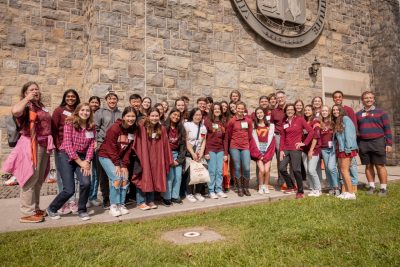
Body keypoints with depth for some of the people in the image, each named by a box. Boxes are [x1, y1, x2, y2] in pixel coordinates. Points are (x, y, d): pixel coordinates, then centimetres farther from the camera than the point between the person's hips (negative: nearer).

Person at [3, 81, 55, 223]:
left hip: (44, 145, 8)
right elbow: (15, 111, -31)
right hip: (32, 145, -8)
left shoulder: (41, 107, 17)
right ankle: (27, 213, 2)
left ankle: (35, 208, 25)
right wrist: (27, 99, -16)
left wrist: (49, 144, 18)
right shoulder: (26, 106, -7)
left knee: (39, 179, 14)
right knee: (31, 178, -5)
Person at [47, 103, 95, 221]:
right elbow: (67, 145, -14)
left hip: (82, 157, 4)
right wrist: (80, 162, -15)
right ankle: (52, 209, 22)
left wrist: (87, 161, -13)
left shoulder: (91, 127, 3)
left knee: (86, 183, -18)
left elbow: (91, 145, 1)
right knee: (69, 190, -8)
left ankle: (82, 210, 7)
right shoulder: (70, 123, -10)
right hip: (67, 156, -3)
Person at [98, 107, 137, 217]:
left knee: (125, 179, -4)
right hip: (106, 156, -6)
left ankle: (121, 205, 11)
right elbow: (111, 148, -19)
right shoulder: (114, 128, -21)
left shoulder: (133, 130, -4)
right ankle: (113, 206, -4)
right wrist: (117, 164, -16)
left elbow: (128, 149, -3)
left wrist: (124, 165, -8)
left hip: (119, 157, 6)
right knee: (116, 178, -17)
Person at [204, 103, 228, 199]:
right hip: (211, 150, -4)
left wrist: (226, 153, 6)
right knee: (212, 171, -2)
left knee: (219, 171, 6)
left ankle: (219, 190, 15)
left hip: (220, 150, 4)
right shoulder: (207, 121, -1)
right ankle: (211, 191, 8)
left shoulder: (223, 123, 12)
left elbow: (225, 139, 11)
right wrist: (206, 152, -12)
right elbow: (204, 137, -6)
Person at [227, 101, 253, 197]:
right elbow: (228, 135, 7)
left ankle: (246, 188, 14)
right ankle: (239, 189, 15)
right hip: (234, 147, -1)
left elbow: (250, 134, 13)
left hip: (245, 147, 2)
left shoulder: (248, 120, 4)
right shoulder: (232, 121, -4)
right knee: (237, 167, 2)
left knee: (246, 168, -5)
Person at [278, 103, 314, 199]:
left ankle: (300, 192, 8)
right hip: (286, 149, 5)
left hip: (296, 149, -4)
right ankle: (291, 187, 19)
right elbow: (282, 137, 10)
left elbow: (311, 131, -4)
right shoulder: (284, 122, 12)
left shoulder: (300, 119, 0)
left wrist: (304, 143, -6)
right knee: (282, 168, -2)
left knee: (296, 170, -7)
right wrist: (281, 150, 2)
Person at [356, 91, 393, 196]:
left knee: (380, 166, -1)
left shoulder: (381, 112, 4)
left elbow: (387, 128, 1)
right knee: (368, 166, 8)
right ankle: (371, 186, 18)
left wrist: (389, 143, -5)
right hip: (363, 144, 3)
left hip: (378, 142, -2)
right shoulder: (358, 114, 11)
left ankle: (384, 188, 9)